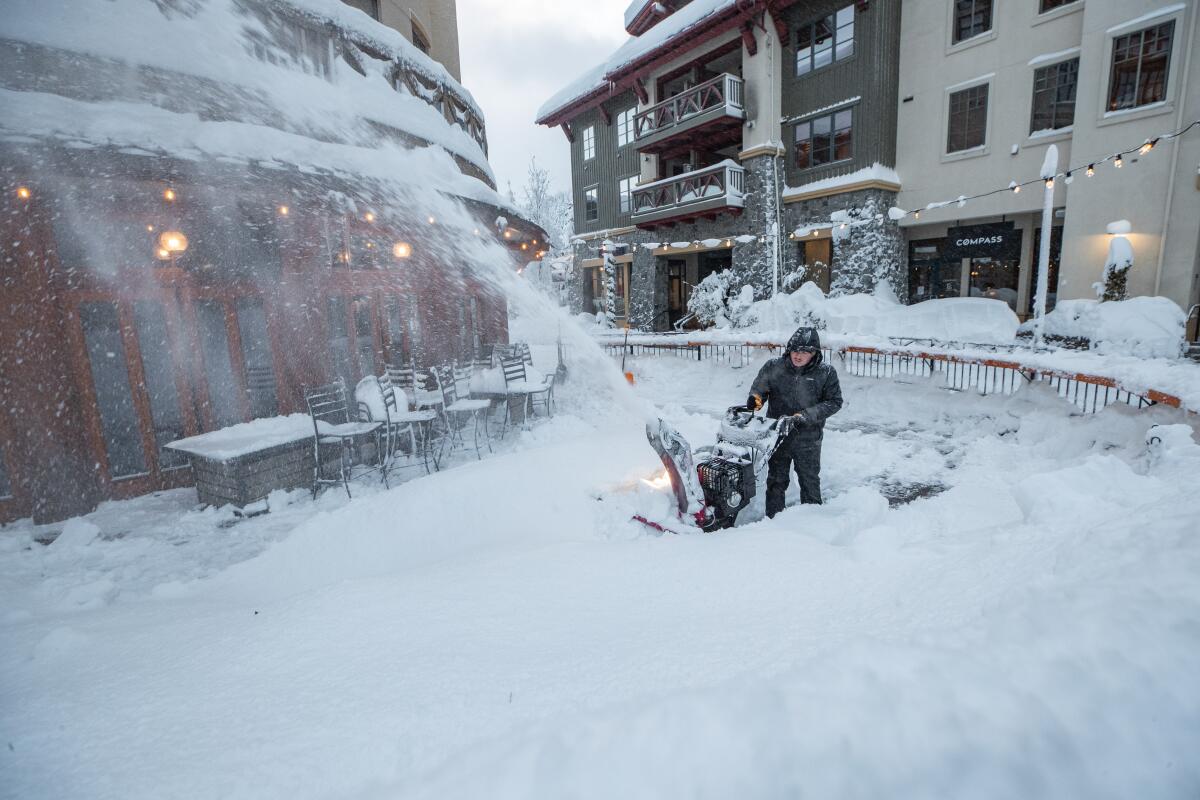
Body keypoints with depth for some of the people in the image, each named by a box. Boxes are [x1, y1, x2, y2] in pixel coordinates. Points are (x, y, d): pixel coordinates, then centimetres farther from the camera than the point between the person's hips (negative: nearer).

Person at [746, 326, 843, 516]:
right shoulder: (773, 367, -7)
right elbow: (758, 388, 5)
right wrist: (755, 399, -19)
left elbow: (834, 402, -6)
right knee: (776, 481, 14)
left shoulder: (826, 373, -9)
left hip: (808, 439, -1)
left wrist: (807, 416, -19)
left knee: (810, 481, 18)